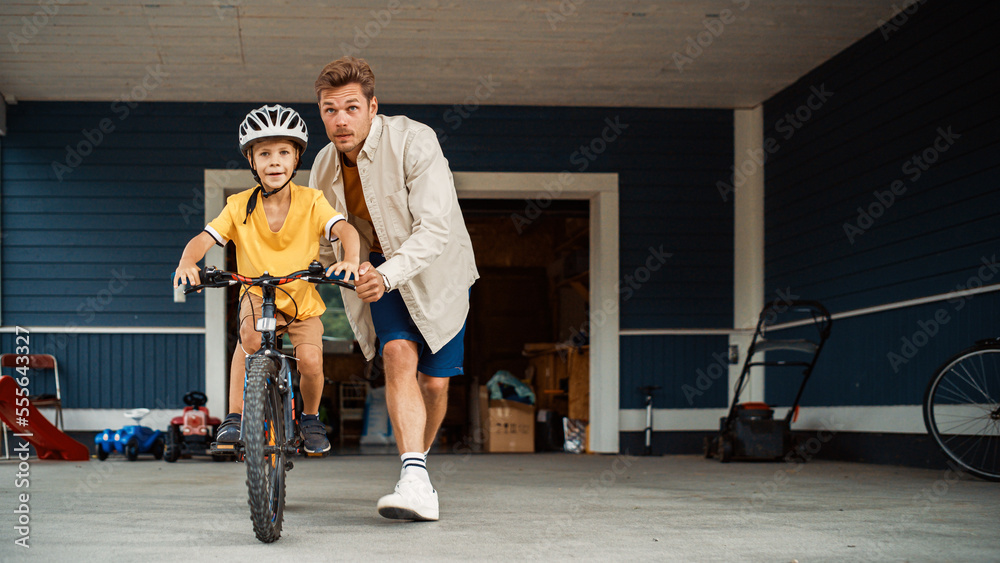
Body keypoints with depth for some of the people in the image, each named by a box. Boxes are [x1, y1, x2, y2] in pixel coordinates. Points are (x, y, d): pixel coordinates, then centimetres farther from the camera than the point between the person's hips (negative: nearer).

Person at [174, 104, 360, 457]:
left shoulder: (311, 202, -13)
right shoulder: (239, 206, -10)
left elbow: (345, 229, -27)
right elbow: (204, 239, -17)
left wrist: (351, 260, -49)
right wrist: (187, 262, -41)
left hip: (303, 299, 0)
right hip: (258, 294, 0)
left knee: (310, 359, -23)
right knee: (250, 332, -33)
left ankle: (310, 417, 10)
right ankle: (235, 415, -18)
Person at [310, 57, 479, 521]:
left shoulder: (414, 142, -25)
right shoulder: (324, 167, -8)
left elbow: (435, 227, -34)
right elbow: (325, 245, 8)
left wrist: (388, 274, -47)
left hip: (434, 271, -2)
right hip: (377, 271, 2)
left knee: (434, 382, 1)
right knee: (399, 355, -23)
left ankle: (417, 463, 29)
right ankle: (415, 481, -30)